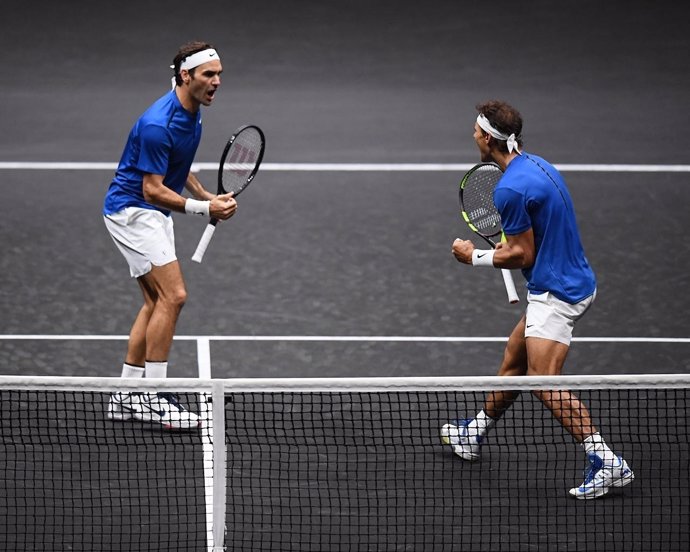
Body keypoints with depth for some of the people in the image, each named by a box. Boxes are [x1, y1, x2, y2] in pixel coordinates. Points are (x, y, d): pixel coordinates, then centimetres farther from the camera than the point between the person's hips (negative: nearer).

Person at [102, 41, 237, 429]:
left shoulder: (192, 113, 4)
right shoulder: (158, 124, -26)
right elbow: (153, 189, -26)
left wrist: (209, 197, 5)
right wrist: (203, 208, -30)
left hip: (153, 213, 10)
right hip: (131, 209, -10)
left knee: (157, 302, 10)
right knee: (173, 295, -16)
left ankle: (127, 396, 14)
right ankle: (153, 397, -13)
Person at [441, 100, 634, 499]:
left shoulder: (511, 188, -21)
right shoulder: (536, 165, 10)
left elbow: (523, 255, -15)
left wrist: (475, 257, -3)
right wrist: (512, 244, 14)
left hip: (555, 292, -11)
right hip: (575, 282, 11)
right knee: (514, 359, 23)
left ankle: (607, 462, -23)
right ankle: (474, 434, 40)